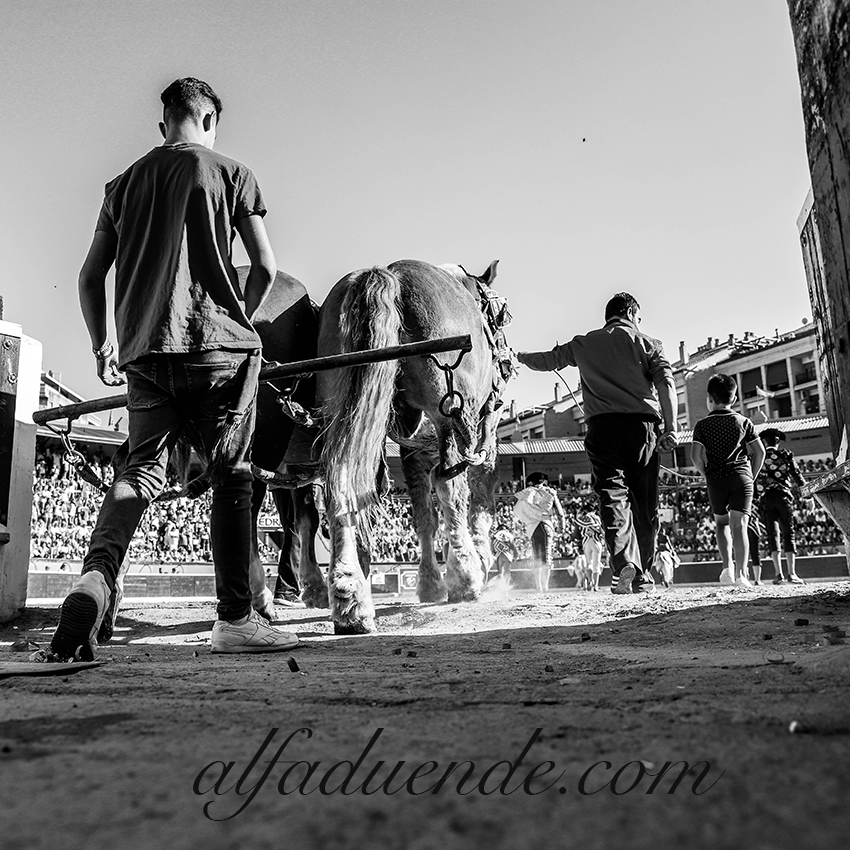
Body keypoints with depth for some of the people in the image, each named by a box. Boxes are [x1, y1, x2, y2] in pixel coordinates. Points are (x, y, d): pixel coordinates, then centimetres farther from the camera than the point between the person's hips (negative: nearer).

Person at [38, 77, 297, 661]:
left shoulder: (124, 183, 18)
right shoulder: (230, 173, 7)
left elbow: (90, 278, 16)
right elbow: (265, 267, 0)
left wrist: (102, 346, 26)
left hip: (144, 350, 4)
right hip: (217, 346, -4)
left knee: (141, 467, 9)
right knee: (230, 474, 0)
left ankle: (99, 574, -17)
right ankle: (236, 619, 2)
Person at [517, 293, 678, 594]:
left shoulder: (582, 344, 19)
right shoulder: (647, 343, 16)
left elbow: (546, 360, 28)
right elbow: (665, 381, 0)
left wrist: (519, 355, 48)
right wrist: (670, 428, -7)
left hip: (602, 425, 0)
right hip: (643, 424, 0)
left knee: (613, 493, -7)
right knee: (645, 501, 9)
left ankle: (624, 563, -28)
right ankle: (643, 574, 14)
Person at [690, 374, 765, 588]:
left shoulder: (702, 425, 2)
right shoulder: (743, 422, 8)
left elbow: (696, 456, -6)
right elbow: (759, 452, 5)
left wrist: (706, 475, 8)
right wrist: (751, 475, 15)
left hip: (716, 479, 0)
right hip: (742, 476, 0)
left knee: (721, 522, 16)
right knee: (739, 525, -4)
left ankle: (727, 566, 3)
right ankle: (741, 573, -12)